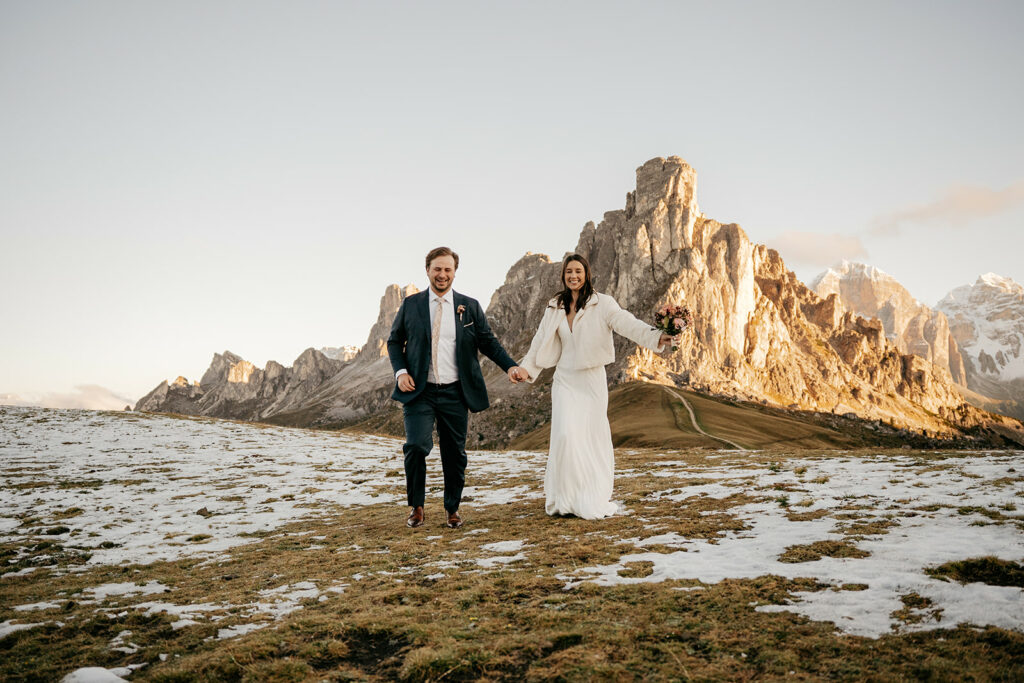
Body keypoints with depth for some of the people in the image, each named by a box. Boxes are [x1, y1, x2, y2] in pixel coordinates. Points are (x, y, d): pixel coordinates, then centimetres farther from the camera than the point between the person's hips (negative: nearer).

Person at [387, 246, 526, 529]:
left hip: (455, 393, 1)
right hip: (419, 392, -1)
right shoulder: (411, 305, 6)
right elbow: (394, 341, 12)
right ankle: (416, 506, 5)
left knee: (455, 454, 7)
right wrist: (400, 371, -5)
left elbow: (488, 341, 5)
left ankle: (452, 509, 27)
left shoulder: (470, 306, 6)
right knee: (416, 445, -16)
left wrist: (511, 366, -11)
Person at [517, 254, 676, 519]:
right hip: (564, 380, 2)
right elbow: (541, 341, 16)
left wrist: (656, 337, -36)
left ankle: (594, 500, 16)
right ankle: (563, 499, 4)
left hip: (592, 380, -2)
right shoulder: (555, 308, 7)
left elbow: (627, 323, -21)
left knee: (594, 437, 1)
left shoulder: (602, 303, -6)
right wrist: (526, 368, 13)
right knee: (565, 435, -9)